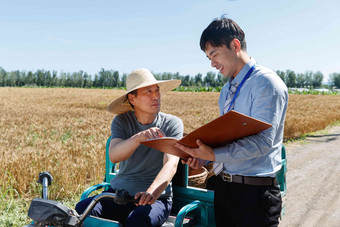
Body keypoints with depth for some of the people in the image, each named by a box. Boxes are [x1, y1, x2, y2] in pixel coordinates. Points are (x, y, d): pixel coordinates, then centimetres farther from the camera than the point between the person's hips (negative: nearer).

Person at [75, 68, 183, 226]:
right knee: (82, 209, -24)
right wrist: (139, 137, -38)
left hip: (157, 197, -2)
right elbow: (114, 156, -17)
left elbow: (171, 163, -17)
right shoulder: (121, 121, 2)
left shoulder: (172, 124, -2)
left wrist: (152, 192, -36)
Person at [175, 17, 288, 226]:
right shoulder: (226, 91, 15)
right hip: (223, 186, 8)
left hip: (255, 192, -7)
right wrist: (204, 156, -1)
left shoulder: (267, 83, -12)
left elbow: (262, 141, -21)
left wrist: (213, 154, -29)